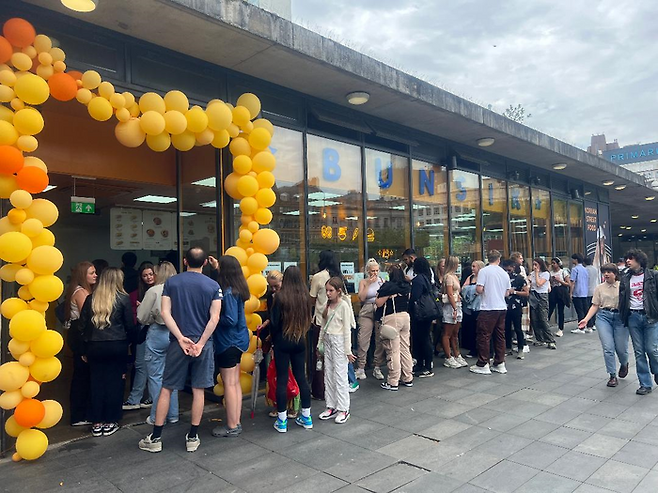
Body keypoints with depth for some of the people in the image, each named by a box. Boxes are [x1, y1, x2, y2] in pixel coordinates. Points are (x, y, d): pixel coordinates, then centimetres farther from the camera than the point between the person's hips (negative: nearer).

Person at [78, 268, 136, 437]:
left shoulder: (91, 299, 2)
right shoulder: (123, 298, -6)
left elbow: (83, 323, 3)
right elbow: (130, 325, -4)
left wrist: (91, 338, 15)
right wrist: (127, 339, 14)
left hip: (94, 346, 3)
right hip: (117, 346, -3)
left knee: (96, 382, 11)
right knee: (114, 382, 7)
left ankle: (97, 423, 18)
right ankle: (110, 423, 14)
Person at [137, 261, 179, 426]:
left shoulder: (154, 291, -12)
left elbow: (142, 318, -3)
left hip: (157, 334, -4)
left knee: (156, 376, 7)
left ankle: (157, 417, 13)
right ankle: (172, 414, 23)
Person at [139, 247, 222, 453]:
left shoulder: (171, 282, 1)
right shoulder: (213, 286, -2)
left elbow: (165, 313, -7)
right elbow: (214, 318, -10)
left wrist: (181, 338, -9)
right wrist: (200, 343, -9)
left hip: (178, 342, 0)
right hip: (203, 342, 0)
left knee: (166, 388, 10)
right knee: (198, 390, 8)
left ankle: (155, 438, 17)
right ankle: (192, 437, 15)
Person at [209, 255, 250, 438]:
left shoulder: (228, 293, -21)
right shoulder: (237, 289, 5)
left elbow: (230, 320, -25)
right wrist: (216, 269, 28)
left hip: (227, 342, -9)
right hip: (238, 340, 9)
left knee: (229, 384, 0)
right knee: (235, 383, 14)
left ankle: (232, 427, 10)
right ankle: (236, 423, 23)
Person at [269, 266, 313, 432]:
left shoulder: (280, 297, -14)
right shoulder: (305, 297, -3)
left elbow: (274, 322, -9)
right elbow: (307, 320, 6)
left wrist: (274, 338, 7)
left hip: (282, 342, -4)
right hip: (300, 342, 4)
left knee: (282, 379, 4)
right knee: (301, 377, 13)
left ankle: (282, 421, 10)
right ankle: (306, 417, 21)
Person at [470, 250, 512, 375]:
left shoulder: (484, 271, -9)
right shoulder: (504, 273, 8)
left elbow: (479, 289, -16)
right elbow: (507, 292, 12)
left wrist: (476, 287, 6)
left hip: (488, 309, -6)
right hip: (502, 308, 6)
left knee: (484, 336, 0)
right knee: (500, 336, 12)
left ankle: (483, 365, 3)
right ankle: (500, 364, 17)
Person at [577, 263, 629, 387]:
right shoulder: (599, 288, 9)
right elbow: (595, 306, 7)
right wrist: (586, 319, -4)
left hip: (620, 317, -1)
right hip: (604, 317, 1)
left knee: (621, 348, 3)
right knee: (608, 348, -5)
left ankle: (624, 364, 39)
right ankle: (613, 376, 6)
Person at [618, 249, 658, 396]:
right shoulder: (625, 279, 9)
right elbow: (622, 298, 9)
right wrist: (623, 317, 3)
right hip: (633, 317, 3)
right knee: (639, 352, 5)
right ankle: (645, 384, 13)